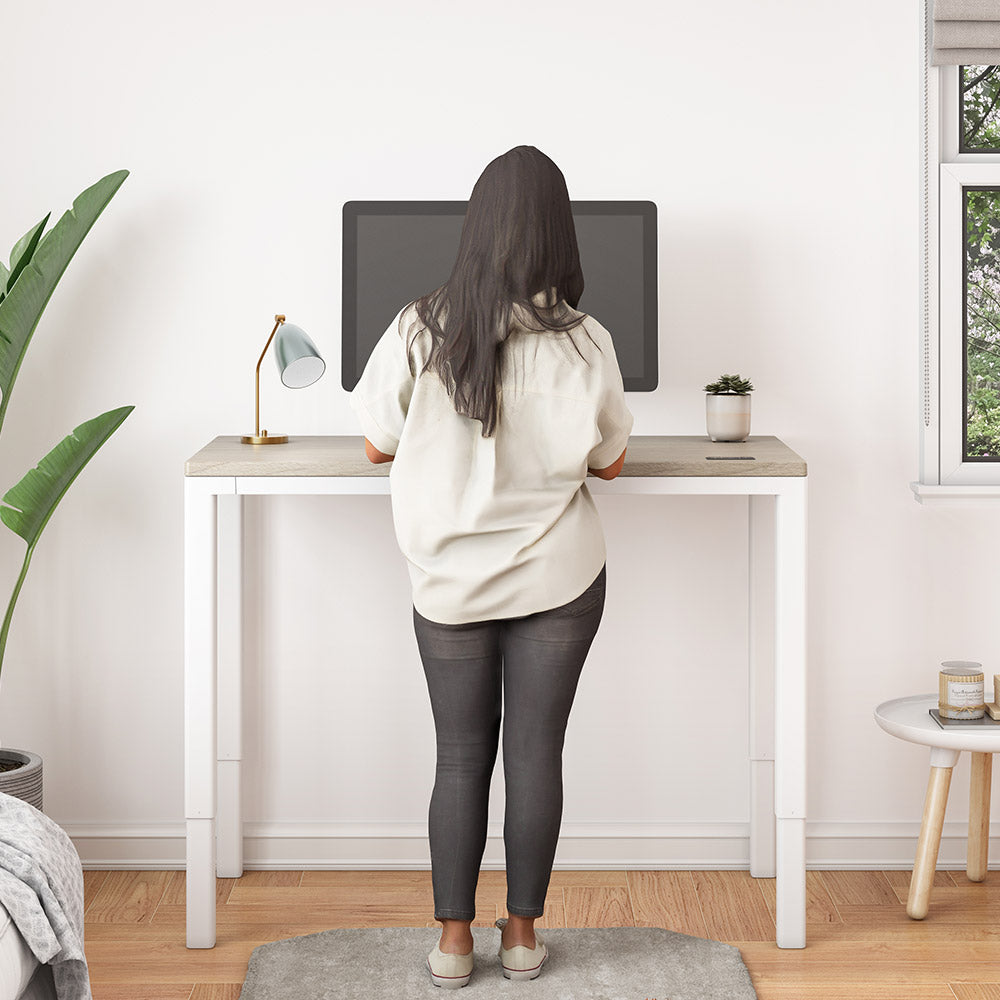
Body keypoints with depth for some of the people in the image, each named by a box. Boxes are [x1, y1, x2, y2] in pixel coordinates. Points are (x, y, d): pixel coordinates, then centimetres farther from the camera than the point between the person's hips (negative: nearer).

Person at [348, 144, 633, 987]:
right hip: (559, 578, 0)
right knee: (536, 754, 9)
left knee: (460, 759, 10)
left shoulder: (421, 332, -12)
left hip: (452, 581, 1)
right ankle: (523, 934, 18)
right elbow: (609, 461, 1)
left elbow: (378, 445, 0)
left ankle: (453, 942, 16)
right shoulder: (583, 343, -12)